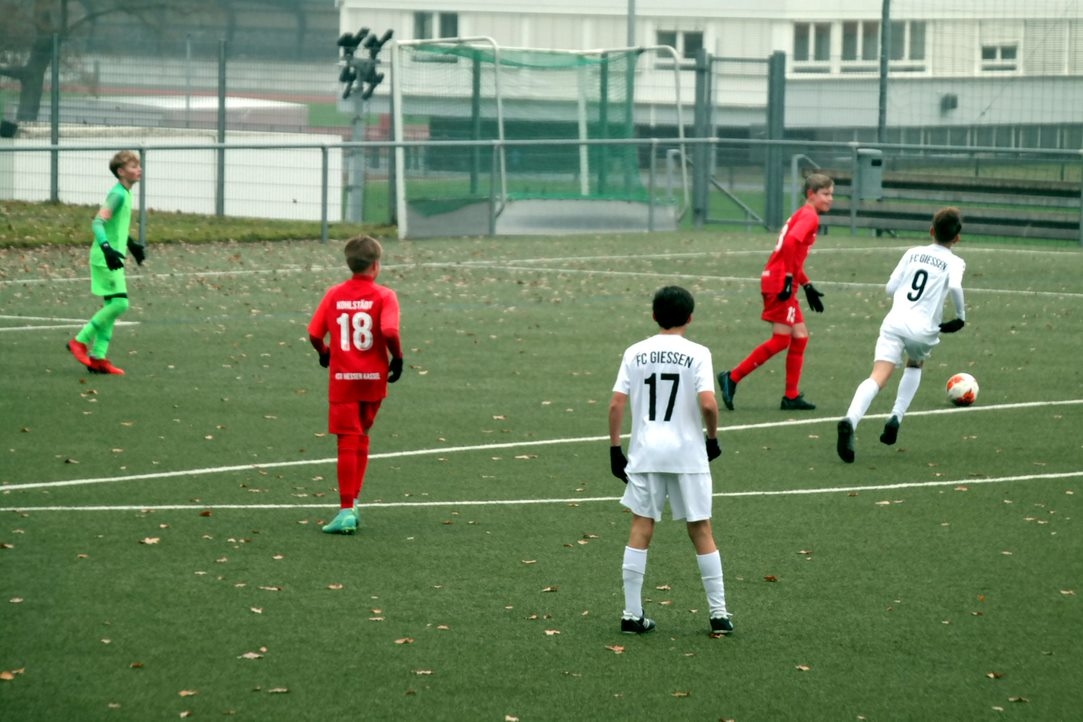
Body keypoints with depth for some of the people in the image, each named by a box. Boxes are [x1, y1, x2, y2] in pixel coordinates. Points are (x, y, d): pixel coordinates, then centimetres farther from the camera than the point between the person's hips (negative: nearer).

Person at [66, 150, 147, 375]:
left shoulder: (125, 194, 14)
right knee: (119, 303, -14)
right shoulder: (118, 194, -16)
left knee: (112, 306, 9)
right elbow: (98, 222, -26)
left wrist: (132, 245, 41)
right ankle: (80, 341, -5)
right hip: (105, 259, -10)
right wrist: (107, 249, -39)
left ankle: (98, 357, 11)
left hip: (112, 257, 10)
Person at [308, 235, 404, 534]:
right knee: (360, 438, 19)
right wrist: (397, 358, -4)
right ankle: (352, 503, 20)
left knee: (348, 442, 0)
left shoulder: (334, 294, 0)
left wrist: (324, 353, 17)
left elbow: (314, 333, -3)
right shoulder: (383, 295, -7)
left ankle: (347, 510, -7)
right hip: (373, 377, 0)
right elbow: (390, 331, -21)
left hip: (341, 378, 0)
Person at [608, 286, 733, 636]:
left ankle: (632, 614, 5)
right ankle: (719, 614, 9)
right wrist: (713, 438, 1)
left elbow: (616, 404, -1)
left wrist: (615, 449, 7)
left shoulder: (635, 353, 4)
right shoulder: (697, 354, -5)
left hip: (645, 453, 2)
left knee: (640, 530, 6)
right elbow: (707, 403, -16)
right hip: (688, 454, -2)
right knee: (701, 531, 7)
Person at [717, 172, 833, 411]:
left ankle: (791, 396, 10)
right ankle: (732, 378, -5)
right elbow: (790, 243, -25)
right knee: (781, 340, -9)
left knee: (800, 336, 9)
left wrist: (807, 286, 22)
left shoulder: (803, 215, 21)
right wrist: (788, 278, -23)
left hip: (782, 283, 10)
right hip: (779, 283, -10)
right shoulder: (809, 216, -10)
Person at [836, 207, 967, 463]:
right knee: (915, 365, 32)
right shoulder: (954, 262, 6)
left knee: (878, 377, -15)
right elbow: (955, 287, -15)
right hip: (923, 329, -1)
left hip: (895, 321, 1)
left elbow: (890, 288, 16)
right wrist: (961, 315, 0)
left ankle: (850, 421, -41)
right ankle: (896, 418, 15)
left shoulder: (913, 253, 18)